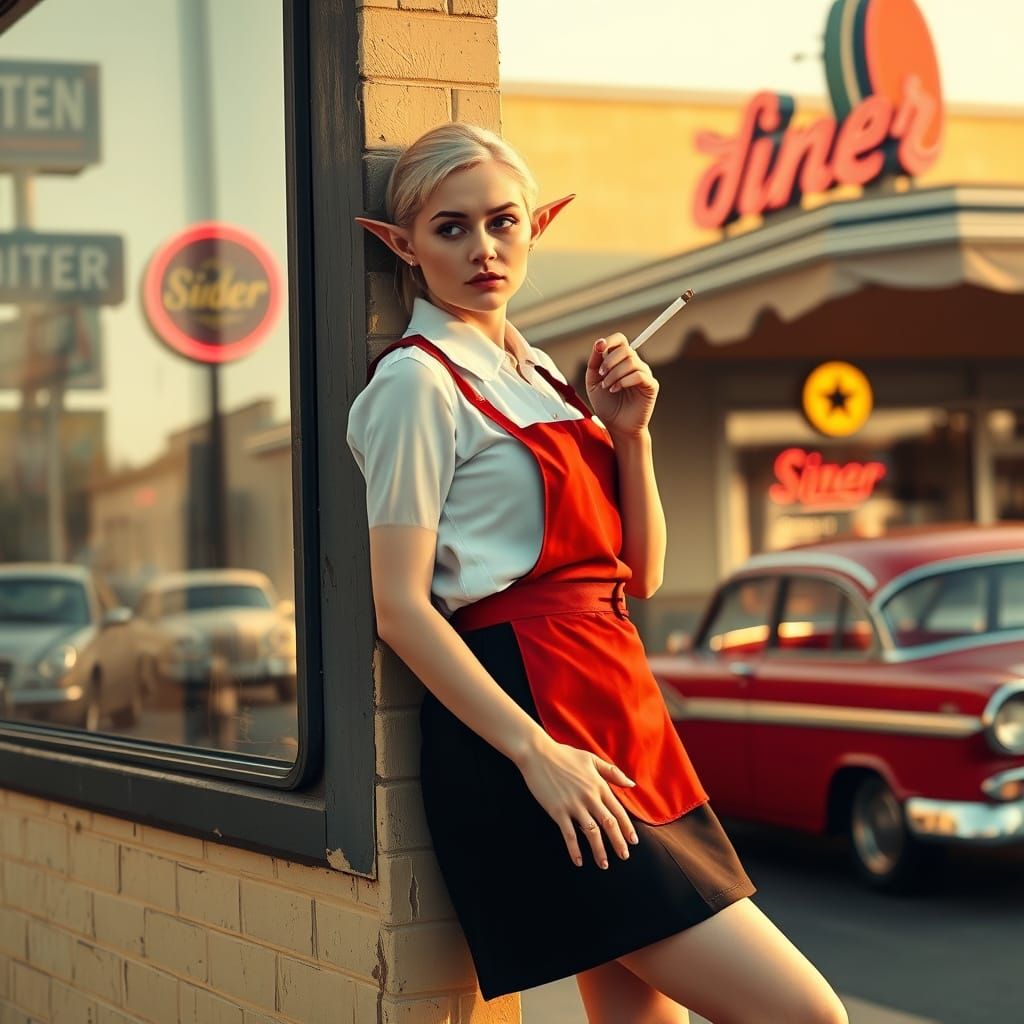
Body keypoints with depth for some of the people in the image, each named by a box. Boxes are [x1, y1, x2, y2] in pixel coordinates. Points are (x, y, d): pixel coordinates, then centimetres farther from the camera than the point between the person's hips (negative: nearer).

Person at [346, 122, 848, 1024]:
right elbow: (399, 605, -14)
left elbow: (640, 575, 16)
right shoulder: (417, 380, -7)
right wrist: (534, 752, -21)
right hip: (529, 707, -8)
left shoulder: (542, 374, 16)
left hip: (618, 706, 8)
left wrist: (630, 432, 2)